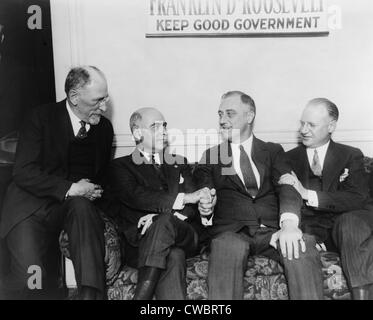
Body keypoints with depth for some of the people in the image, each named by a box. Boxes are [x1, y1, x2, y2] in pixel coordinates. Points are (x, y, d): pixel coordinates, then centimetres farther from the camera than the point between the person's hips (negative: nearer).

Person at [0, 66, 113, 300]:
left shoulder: (104, 127, 8)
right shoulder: (42, 118, -4)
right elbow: (24, 173, -11)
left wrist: (91, 191, -2)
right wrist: (69, 188, -18)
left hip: (79, 204, 3)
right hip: (33, 205, -3)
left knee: (82, 207, -35)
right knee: (30, 280, -26)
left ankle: (91, 293, -35)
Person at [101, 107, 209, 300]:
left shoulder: (179, 163, 24)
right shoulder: (121, 166, 14)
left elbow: (193, 206, 11)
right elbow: (136, 197, -8)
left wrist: (163, 217, -12)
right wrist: (183, 198, -15)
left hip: (183, 237, 2)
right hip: (140, 240, -2)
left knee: (165, 221, -33)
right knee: (174, 257, -35)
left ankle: (142, 293, -36)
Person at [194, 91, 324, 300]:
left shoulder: (273, 151, 18)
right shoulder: (211, 156, 20)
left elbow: (287, 187, 1)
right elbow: (204, 190, 11)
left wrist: (289, 224, -21)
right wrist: (206, 206, -16)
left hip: (273, 229, 1)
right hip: (232, 230, 0)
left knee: (303, 247, -33)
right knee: (228, 250, -36)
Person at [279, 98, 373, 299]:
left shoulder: (351, 156, 13)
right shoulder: (288, 159, 14)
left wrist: (307, 194, -15)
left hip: (342, 226, 0)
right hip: (307, 229, 0)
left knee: (352, 221, -34)